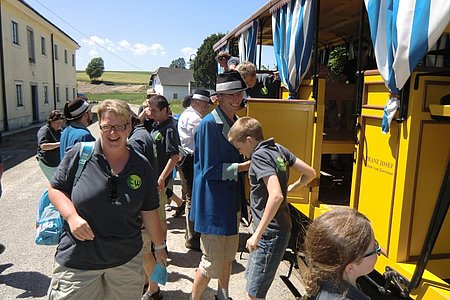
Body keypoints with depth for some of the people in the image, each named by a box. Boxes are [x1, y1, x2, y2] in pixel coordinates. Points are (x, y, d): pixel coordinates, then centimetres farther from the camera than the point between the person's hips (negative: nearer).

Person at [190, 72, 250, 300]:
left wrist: (251, 161, 4)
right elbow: (210, 169, -20)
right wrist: (245, 166, -19)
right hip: (213, 202, -8)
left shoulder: (237, 122, 8)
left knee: (228, 255, 22)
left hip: (232, 199, 8)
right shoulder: (209, 124, -18)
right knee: (212, 262, 3)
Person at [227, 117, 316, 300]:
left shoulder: (259, 156, -19)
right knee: (251, 278, 23)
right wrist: (290, 188, 23)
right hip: (280, 227, 9)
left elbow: (276, 196, -31)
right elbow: (310, 173, 9)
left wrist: (257, 234, -28)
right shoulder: (278, 149, 5)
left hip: (270, 233, -9)